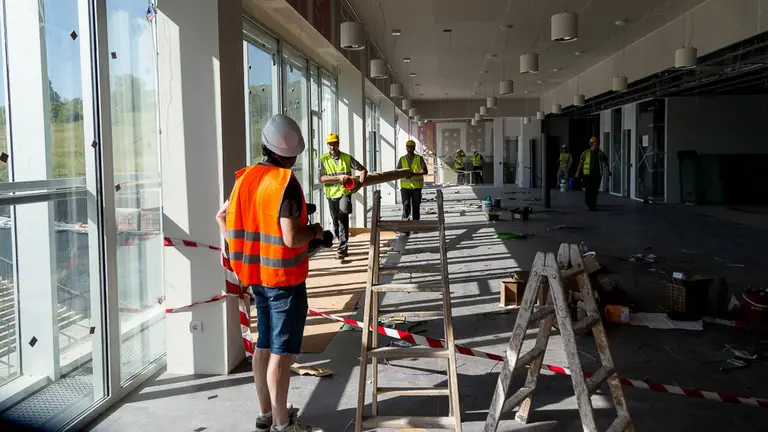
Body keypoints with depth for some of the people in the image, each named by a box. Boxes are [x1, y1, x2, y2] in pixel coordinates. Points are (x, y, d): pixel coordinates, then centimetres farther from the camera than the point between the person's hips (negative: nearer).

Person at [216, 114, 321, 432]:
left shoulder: (246, 178, 4)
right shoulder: (285, 183, -19)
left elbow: (222, 217, 13)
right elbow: (291, 238, -25)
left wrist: (241, 254, 18)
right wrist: (315, 231, -6)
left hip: (257, 275, 8)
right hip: (285, 278, -7)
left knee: (264, 345, 16)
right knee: (281, 350, 1)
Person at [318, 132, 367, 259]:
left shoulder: (347, 158, 2)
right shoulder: (323, 160, 0)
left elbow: (363, 169, 6)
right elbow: (322, 178, -11)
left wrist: (361, 179, -14)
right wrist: (338, 177, -21)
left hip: (345, 192, -2)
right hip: (331, 195, 2)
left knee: (343, 217, -19)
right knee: (336, 222, 11)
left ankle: (342, 248, -18)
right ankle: (343, 246, 29)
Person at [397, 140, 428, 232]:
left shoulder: (419, 158, 2)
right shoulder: (402, 159, 9)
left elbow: (425, 171, -9)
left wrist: (414, 174, -24)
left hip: (416, 186, 0)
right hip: (405, 186, 0)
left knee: (416, 206, 6)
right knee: (406, 206, -13)